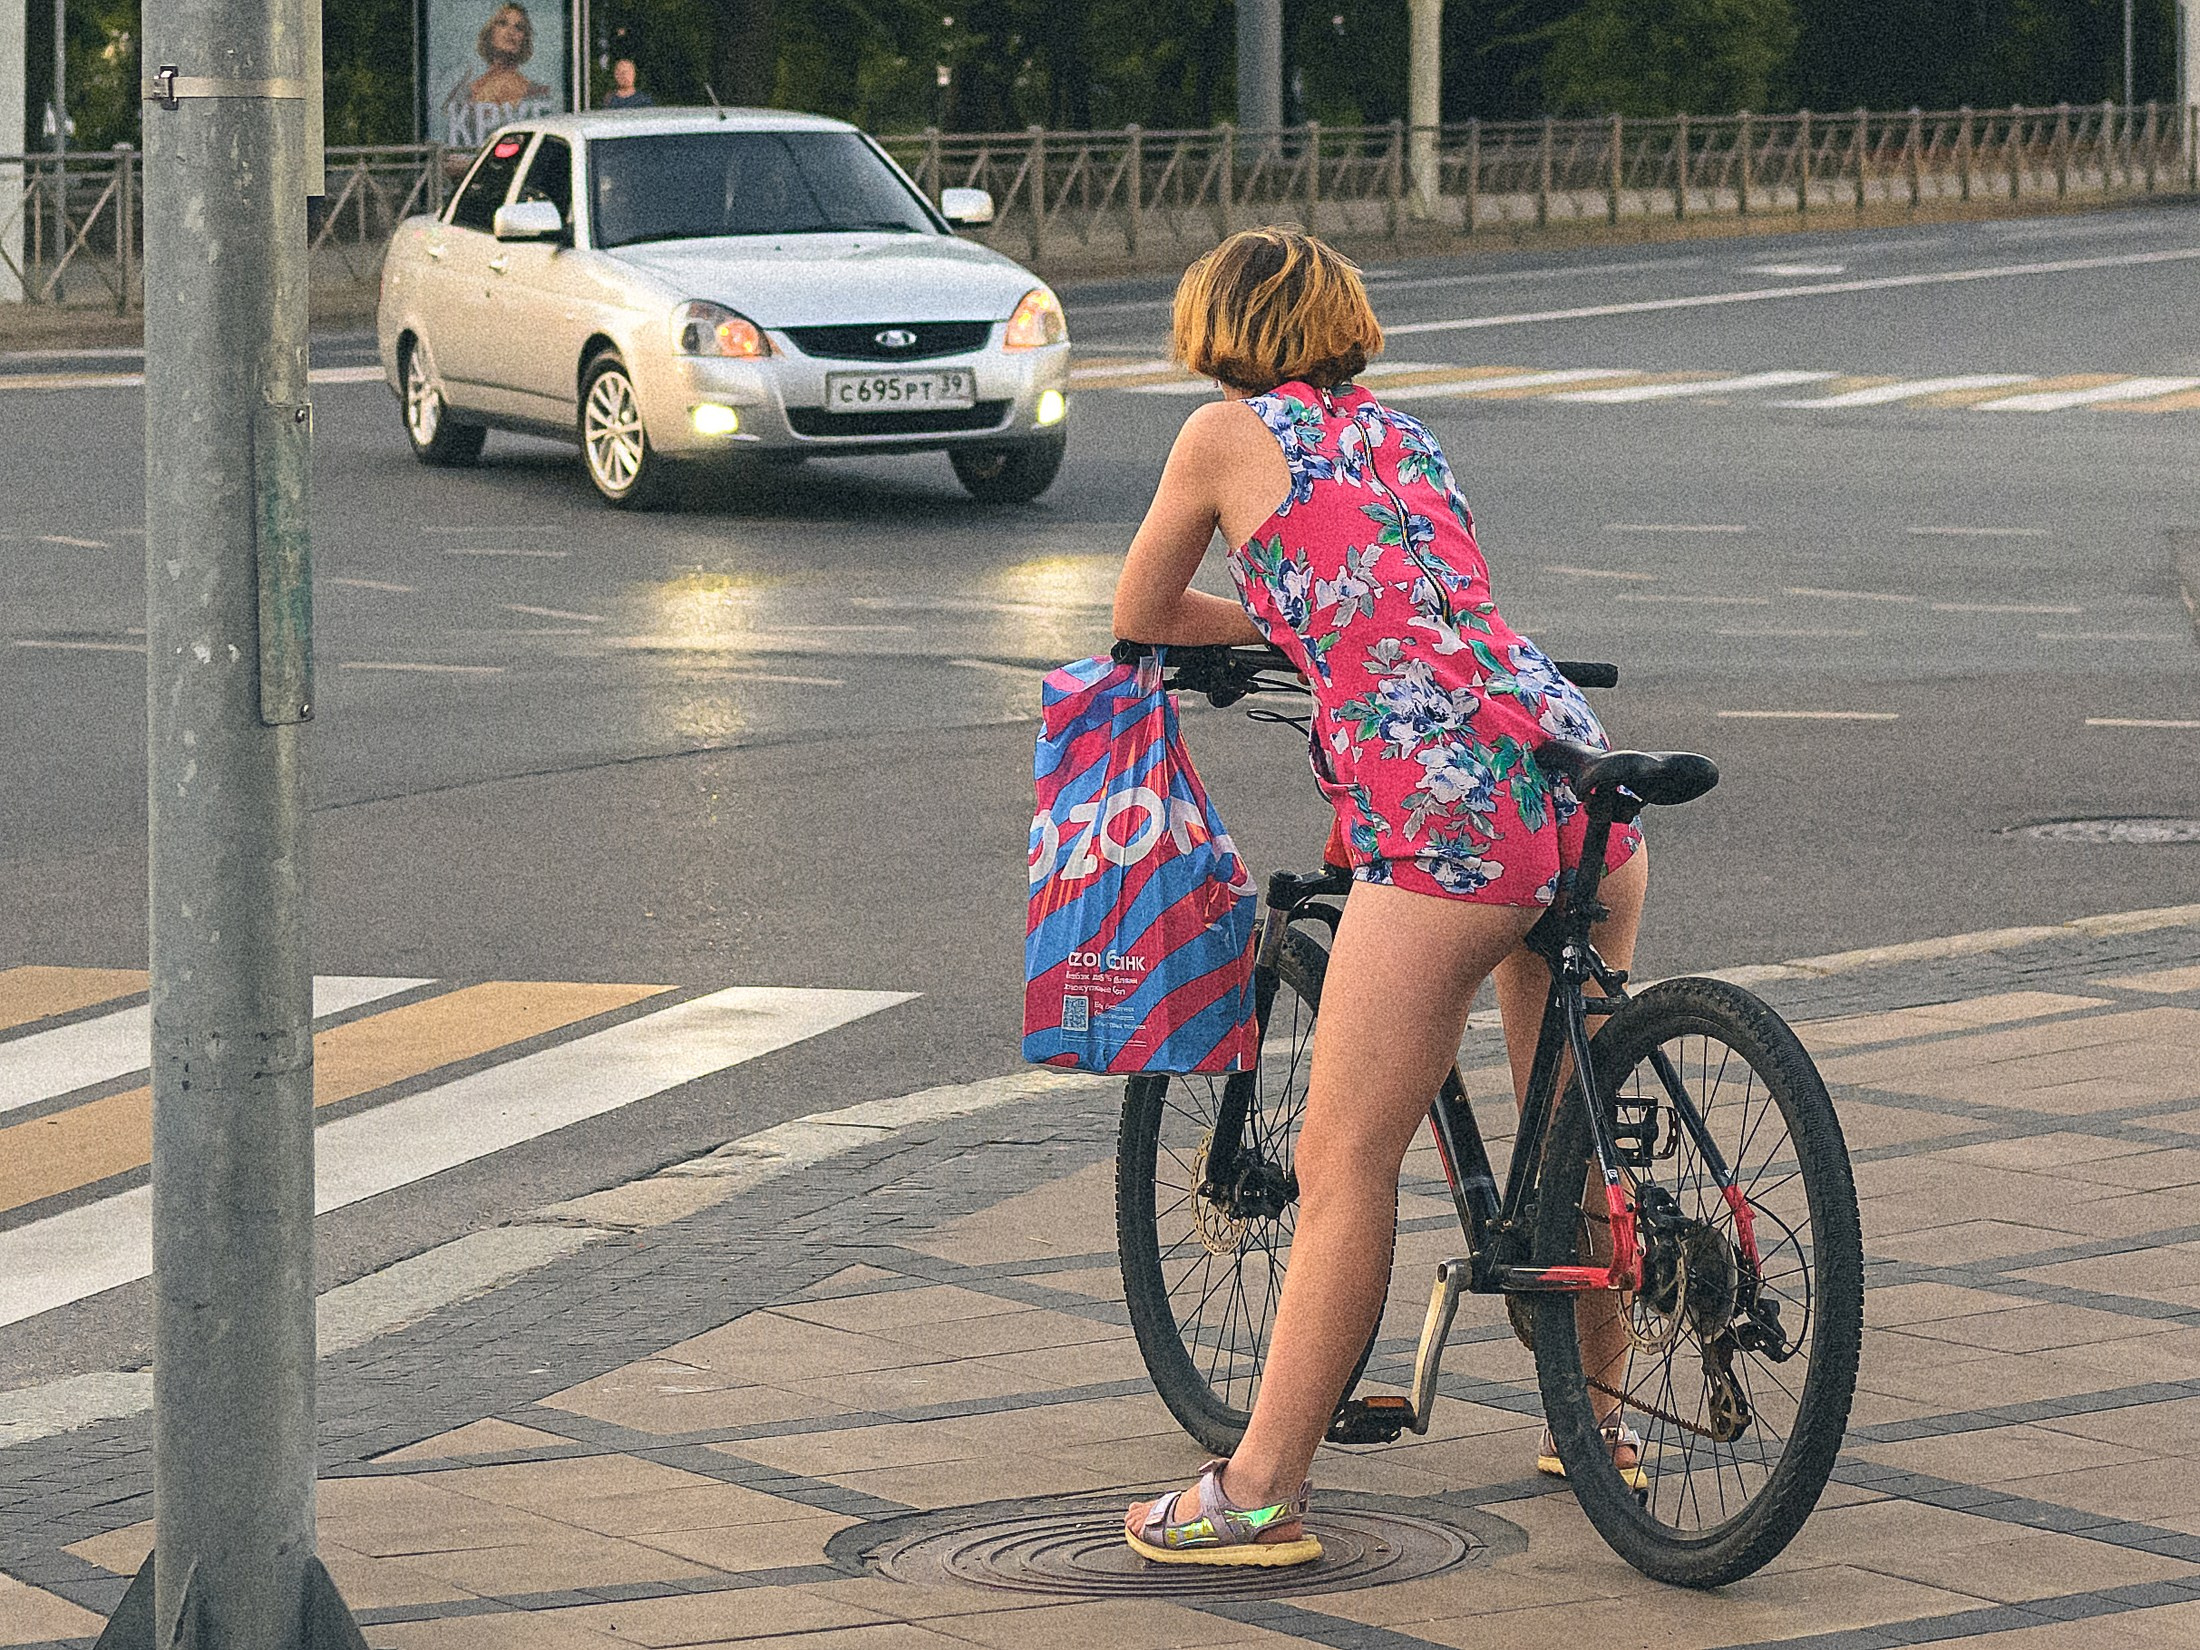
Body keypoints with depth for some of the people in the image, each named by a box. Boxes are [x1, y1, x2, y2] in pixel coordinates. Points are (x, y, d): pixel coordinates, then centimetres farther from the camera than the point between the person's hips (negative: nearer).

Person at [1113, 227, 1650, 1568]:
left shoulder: (1228, 435, 10)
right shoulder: (1408, 437, 26)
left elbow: (1139, 618, 22)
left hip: (1445, 805, -7)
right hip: (1579, 760, 7)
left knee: (1347, 1161, -3)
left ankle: (1263, 1491, -1)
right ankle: (1599, 1416, 36)